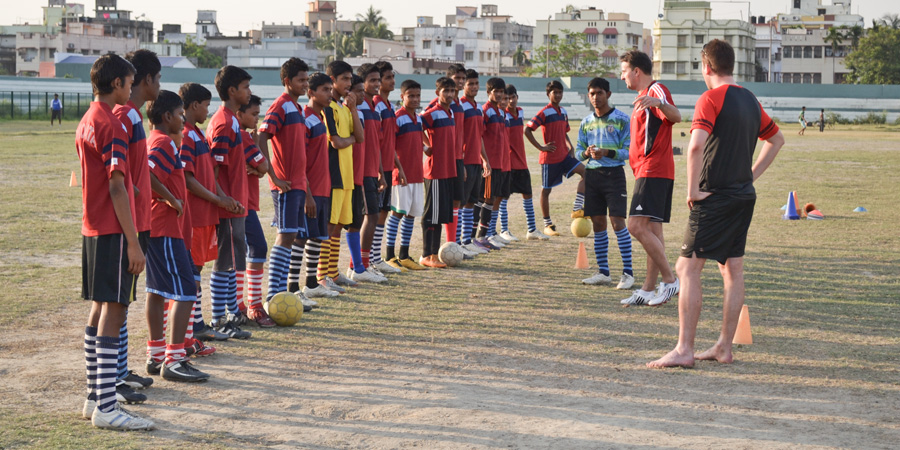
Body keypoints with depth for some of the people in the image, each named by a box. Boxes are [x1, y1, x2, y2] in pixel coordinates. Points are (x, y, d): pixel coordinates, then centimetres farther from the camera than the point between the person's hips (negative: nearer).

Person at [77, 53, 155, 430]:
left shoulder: (86, 123, 14)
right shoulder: (112, 125, -14)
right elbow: (117, 187, -19)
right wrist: (133, 241, -18)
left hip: (92, 228, 10)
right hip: (113, 232, -10)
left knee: (100, 310, 14)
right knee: (114, 310, -9)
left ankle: (95, 397, 20)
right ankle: (106, 408, -9)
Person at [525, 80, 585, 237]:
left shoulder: (563, 112, 12)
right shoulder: (544, 113, -10)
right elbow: (527, 130, -15)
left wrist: (570, 147, 10)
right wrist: (541, 147, -15)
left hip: (564, 155, 7)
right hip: (549, 158, -7)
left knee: (584, 171, -12)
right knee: (546, 190, 2)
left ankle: (577, 208, -11)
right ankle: (547, 225, 11)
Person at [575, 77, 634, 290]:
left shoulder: (622, 119, -2)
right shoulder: (586, 123, 13)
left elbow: (629, 151, -6)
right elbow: (578, 150, 13)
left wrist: (607, 153, -21)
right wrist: (586, 153, -9)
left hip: (614, 174, -5)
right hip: (591, 174, 5)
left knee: (618, 222, -10)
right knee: (598, 224, 7)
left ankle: (628, 272, -6)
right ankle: (603, 272, 14)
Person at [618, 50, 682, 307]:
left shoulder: (656, 90, -9)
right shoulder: (644, 94, 22)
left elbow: (676, 116, -30)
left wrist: (657, 103, -48)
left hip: (654, 171, -10)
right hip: (648, 171, 10)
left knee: (637, 226, -18)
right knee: (652, 231, 9)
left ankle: (670, 280, -13)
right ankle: (648, 290, 12)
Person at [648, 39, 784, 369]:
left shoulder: (711, 98, -12)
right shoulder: (750, 100, 13)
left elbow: (696, 146, -27)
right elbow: (776, 139, 27)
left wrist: (693, 190, -17)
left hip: (715, 198, -8)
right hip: (744, 195, 8)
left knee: (688, 268, -5)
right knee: (733, 270, 11)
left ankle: (684, 350, -7)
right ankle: (724, 347, 16)